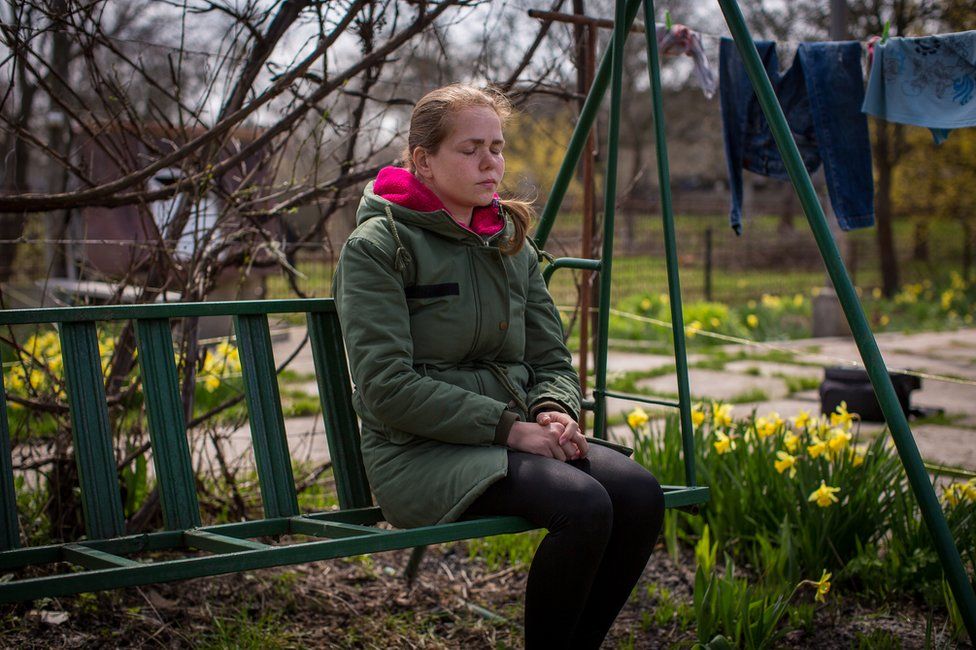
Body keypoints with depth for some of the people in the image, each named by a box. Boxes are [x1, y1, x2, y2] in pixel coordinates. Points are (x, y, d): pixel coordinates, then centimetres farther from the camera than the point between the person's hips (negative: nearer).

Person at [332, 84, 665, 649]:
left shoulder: (513, 244, 15)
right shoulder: (377, 247, -6)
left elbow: (553, 360, 16)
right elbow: (386, 389, -14)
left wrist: (555, 411, -8)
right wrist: (508, 426, -17)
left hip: (517, 440, 6)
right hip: (421, 454, -6)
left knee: (639, 492, -21)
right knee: (584, 504, -29)